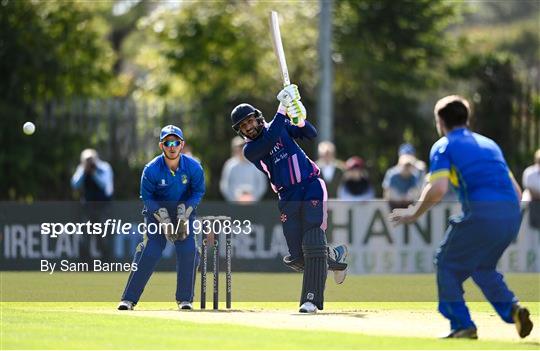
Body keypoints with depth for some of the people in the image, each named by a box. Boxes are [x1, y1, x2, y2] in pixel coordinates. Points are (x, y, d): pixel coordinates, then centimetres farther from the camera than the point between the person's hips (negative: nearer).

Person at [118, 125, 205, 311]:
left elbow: (198, 192, -5)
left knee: (187, 250, -14)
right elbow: (147, 197, -10)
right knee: (150, 251, -13)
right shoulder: (151, 169, -21)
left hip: (185, 209, 1)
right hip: (157, 210, -1)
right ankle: (128, 299, -9)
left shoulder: (194, 167, -18)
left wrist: (184, 213, -18)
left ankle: (185, 299, -1)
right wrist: (163, 218, -20)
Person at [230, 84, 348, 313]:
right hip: (288, 198, 2)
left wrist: (300, 121, -22)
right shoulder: (250, 150, 0)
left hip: (311, 186, -2)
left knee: (313, 245, -17)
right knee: (297, 258, -2)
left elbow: (311, 135, -2)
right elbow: (269, 142, -20)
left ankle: (312, 299, -15)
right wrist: (282, 111, -23)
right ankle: (335, 257, 28)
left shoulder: (280, 127, 5)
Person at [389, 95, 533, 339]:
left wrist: (414, 214, 5)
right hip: (512, 214, 6)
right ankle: (511, 308, 3)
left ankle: (462, 325, 8)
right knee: (481, 266, 26)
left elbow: (438, 190, -8)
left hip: (480, 212, -6)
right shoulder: (489, 144, 28)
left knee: (447, 264, 14)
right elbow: (516, 191, 23)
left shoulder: (443, 146, 9)